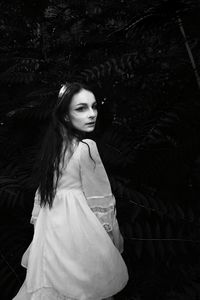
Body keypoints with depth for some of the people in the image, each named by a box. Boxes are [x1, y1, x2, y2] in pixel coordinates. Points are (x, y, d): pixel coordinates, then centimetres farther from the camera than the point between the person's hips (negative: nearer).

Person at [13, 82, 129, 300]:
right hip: (77, 224, -7)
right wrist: (113, 236, -4)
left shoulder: (52, 143, 1)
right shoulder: (86, 147, -20)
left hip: (50, 225, 7)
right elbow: (99, 200, -15)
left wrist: (38, 220, 19)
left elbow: (44, 188, 9)